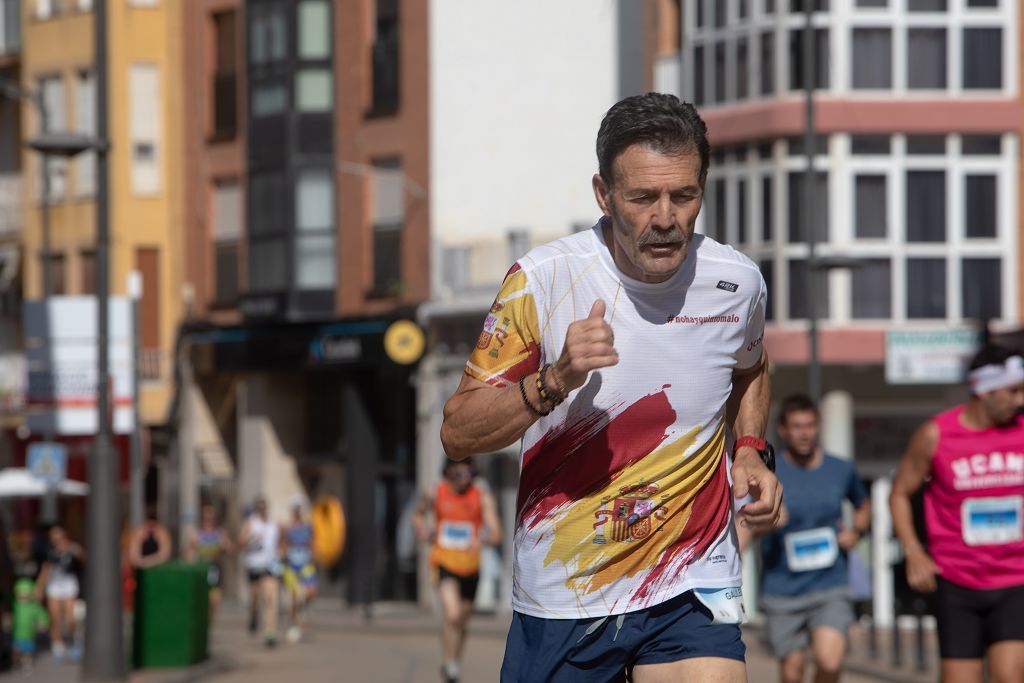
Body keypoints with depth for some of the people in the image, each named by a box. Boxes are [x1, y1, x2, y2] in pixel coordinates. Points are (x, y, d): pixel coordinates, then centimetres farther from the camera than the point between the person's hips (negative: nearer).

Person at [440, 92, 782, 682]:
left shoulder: (738, 283, -2)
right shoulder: (541, 280, -11)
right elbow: (457, 433, -11)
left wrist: (750, 452, 4)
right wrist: (554, 382, -27)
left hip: (693, 589, 1)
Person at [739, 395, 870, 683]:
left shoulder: (841, 470, 5)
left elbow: (863, 505, 25)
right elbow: (745, 524, -12)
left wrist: (856, 531, 4)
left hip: (831, 587, 1)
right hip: (782, 592, 0)